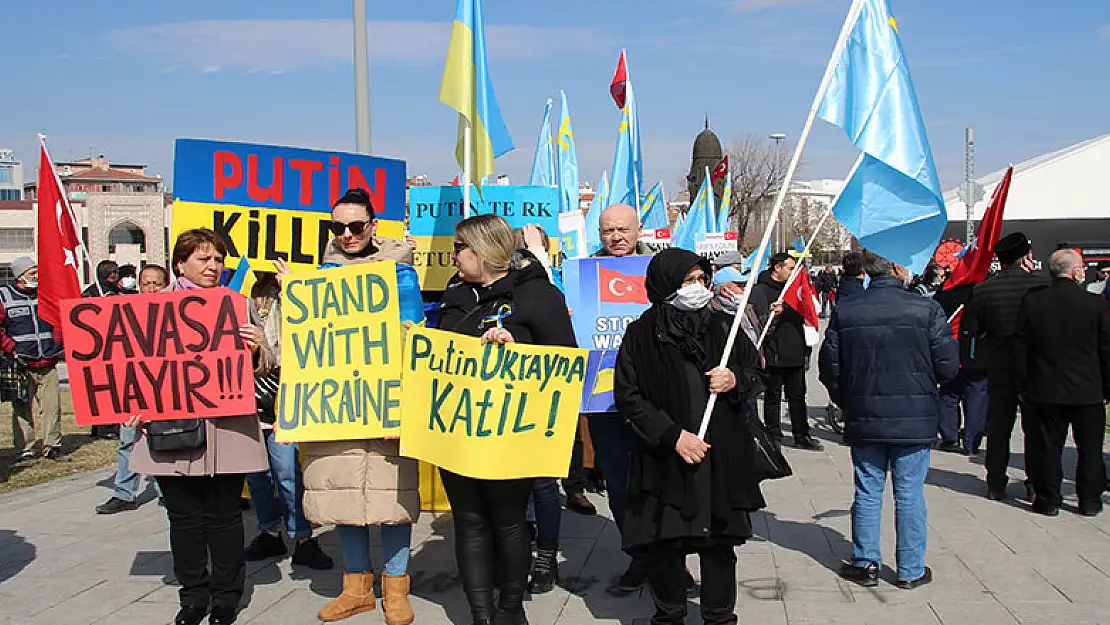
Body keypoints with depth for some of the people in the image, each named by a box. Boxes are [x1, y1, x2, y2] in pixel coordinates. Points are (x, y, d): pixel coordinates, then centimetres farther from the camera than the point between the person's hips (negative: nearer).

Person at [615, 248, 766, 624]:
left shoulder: (723, 325, 4)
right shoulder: (643, 334, -4)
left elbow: (755, 370, 16)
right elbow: (628, 396, -5)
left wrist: (736, 380, -8)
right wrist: (672, 435, -13)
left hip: (722, 458, 2)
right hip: (666, 461, -2)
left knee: (720, 543, 9)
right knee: (664, 545, 5)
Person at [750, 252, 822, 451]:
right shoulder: (761, 290, -8)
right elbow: (760, 321, -18)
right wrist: (772, 314, -39)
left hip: (795, 353, 7)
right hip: (774, 354, -7)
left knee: (798, 396, 10)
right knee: (773, 397, 4)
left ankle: (802, 436, 17)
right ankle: (774, 435, 12)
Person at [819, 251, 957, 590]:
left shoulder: (844, 312, -4)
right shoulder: (927, 310, -11)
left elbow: (829, 368, 0)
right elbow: (947, 367, -9)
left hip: (863, 421, 2)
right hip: (914, 420, -2)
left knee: (867, 491, 12)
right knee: (910, 493, 8)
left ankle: (865, 563, 19)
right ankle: (911, 569, 17)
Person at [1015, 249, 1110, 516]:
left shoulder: (1032, 302, -6)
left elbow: (1020, 348, -1)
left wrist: (1024, 386, 8)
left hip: (1046, 391, 1)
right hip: (1088, 391, -1)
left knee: (1049, 446, 9)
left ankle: (1048, 500, 14)